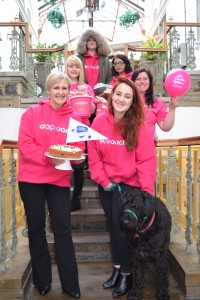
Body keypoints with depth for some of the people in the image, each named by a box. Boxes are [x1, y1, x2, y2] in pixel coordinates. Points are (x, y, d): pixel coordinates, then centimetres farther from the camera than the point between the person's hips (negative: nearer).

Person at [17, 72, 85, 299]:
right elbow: (24, 144, -9)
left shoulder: (74, 118, 3)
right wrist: (47, 157, -22)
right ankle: (42, 280, 28)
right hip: (31, 178, 0)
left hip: (59, 179, 1)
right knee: (36, 228, 10)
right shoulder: (33, 113, -1)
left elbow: (79, 149, 2)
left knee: (62, 229, 3)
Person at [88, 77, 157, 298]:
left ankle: (126, 273, 17)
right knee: (112, 226, 13)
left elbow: (147, 159, -14)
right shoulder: (99, 121, -5)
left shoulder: (138, 125, -13)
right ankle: (117, 268, 31)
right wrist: (102, 180, -9)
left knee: (120, 225, -4)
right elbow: (93, 155, -2)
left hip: (129, 183, -3)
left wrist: (147, 189, -20)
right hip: (106, 183, 4)